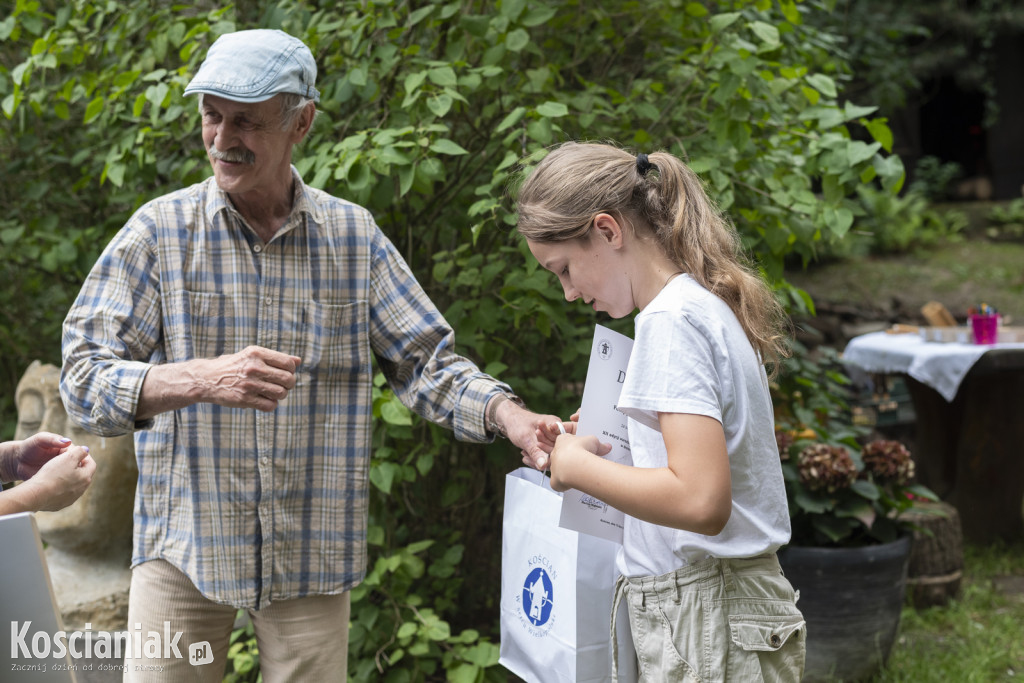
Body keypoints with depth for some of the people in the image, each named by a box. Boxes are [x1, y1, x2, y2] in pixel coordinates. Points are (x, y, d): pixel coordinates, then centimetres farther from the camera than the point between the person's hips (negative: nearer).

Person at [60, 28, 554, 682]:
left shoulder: (353, 235, 3)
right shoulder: (159, 230, -3)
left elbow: (424, 359, 3)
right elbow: (83, 377, -10)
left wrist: (506, 413, -16)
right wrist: (201, 379, -28)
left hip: (311, 554, 1)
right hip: (183, 549, -1)